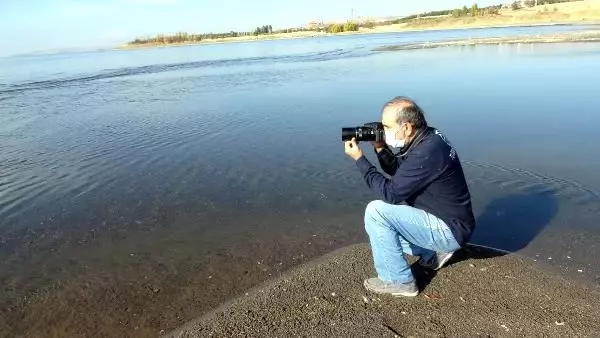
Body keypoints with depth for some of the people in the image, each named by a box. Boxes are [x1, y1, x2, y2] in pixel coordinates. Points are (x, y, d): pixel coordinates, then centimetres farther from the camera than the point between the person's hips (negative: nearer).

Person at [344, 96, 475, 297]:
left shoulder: (427, 152, -29)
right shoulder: (427, 138, 1)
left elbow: (390, 193, -24)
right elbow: (398, 172, 14)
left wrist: (359, 158, -18)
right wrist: (380, 148, -2)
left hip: (449, 230, -10)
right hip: (445, 219, 10)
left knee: (376, 212, -20)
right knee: (385, 220, 16)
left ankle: (398, 281, -6)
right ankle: (433, 253, 18)